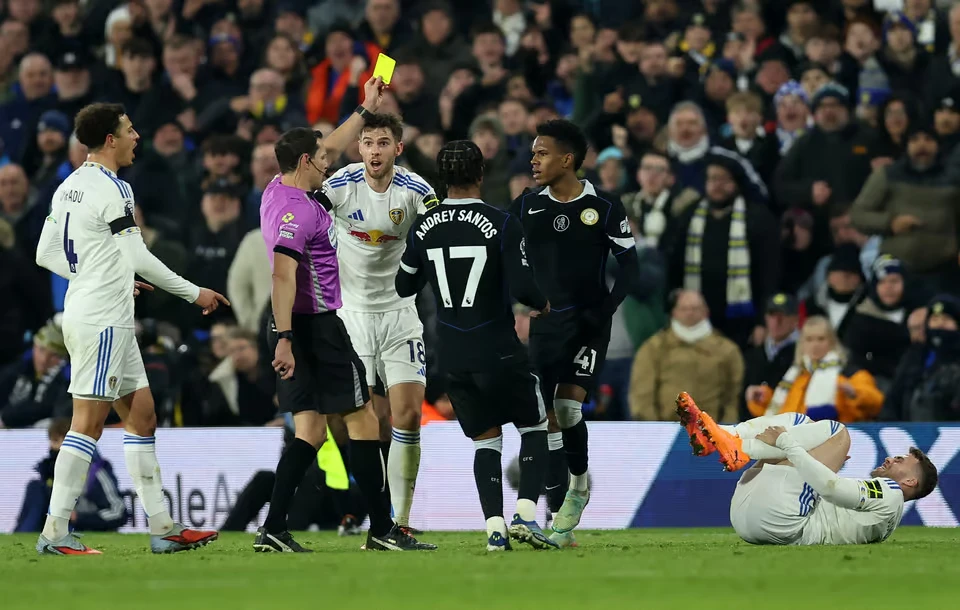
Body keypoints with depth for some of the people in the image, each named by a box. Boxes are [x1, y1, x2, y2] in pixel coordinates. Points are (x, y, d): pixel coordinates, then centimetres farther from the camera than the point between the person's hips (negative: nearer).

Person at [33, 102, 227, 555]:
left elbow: (46, 254, 16)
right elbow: (140, 259, -16)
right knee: (87, 425, -9)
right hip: (103, 322, -10)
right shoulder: (112, 190, -15)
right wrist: (195, 293, -6)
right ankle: (55, 533, -9)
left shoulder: (69, 187, 12)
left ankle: (162, 527, 13)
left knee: (142, 416, 12)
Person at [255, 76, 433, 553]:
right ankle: (382, 530, 0)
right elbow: (283, 275, -27)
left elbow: (330, 150, 28)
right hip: (317, 327, -10)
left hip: (299, 328, 10)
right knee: (362, 420, -2)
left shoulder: (280, 191, 11)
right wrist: (284, 339, -32)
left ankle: (273, 531, -3)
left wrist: (365, 109, 36)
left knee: (310, 429, 6)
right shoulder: (295, 209, -18)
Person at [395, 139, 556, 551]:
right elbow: (522, 286, -17)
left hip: (453, 357, 4)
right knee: (534, 427, 12)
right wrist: (543, 305, 5)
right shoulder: (503, 224, -12)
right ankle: (525, 512, -5)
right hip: (498, 353, -4)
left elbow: (404, 287, 13)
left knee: (486, 439, 14)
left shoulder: (423, 228, 1)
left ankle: (493, 525, 0)